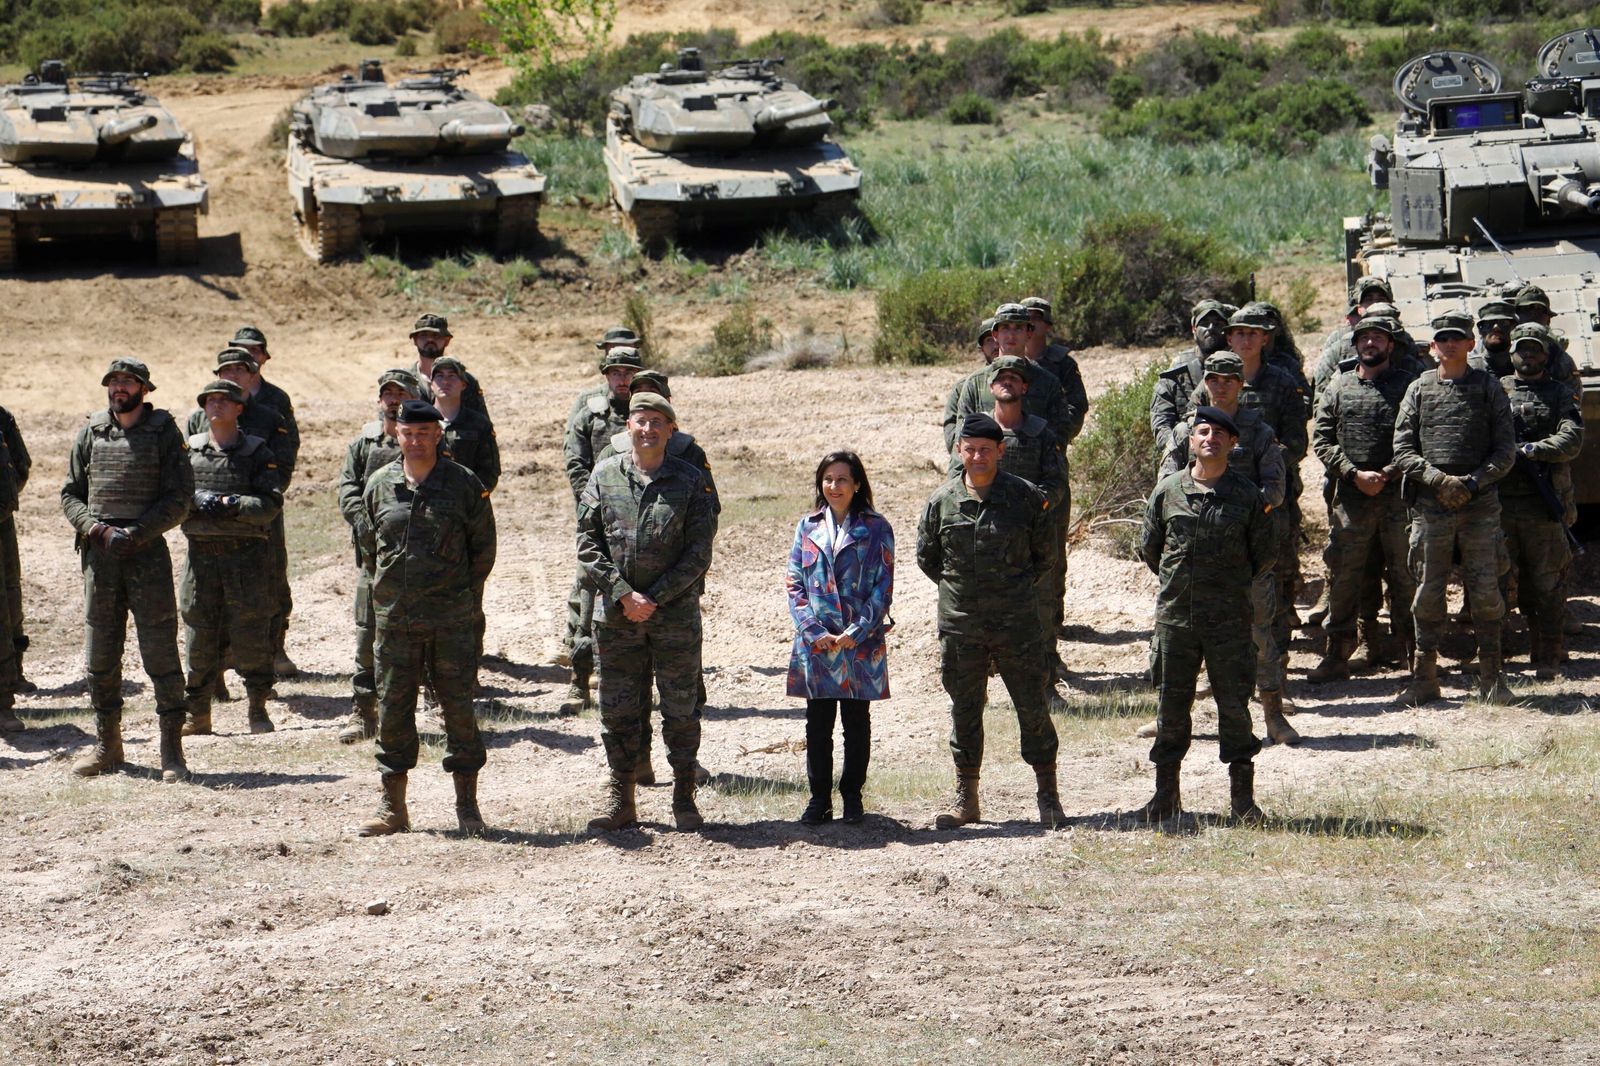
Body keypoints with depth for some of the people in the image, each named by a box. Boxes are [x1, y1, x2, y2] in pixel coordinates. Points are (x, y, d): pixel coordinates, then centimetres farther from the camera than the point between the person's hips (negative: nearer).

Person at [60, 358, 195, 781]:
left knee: (160, 650, -5)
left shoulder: (164, 432, 0)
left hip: (147, 552, -3)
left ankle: (172, 750, -1)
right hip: (98, 555, 3)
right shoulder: (90, 433, 9)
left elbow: (179, 499, -3)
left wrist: (133, 534, -13)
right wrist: (95, 528, -8)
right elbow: (70, 493, 12)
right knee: (100, 654, 8)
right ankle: (107, 743, 18)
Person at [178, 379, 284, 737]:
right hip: (201, 555, 2)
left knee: (251, 637, -1)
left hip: (246, 554, -2)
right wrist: (196, 501, -13)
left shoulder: (256, 452, 3)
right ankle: (197, 715, 11)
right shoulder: (189, 450, 10)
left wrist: (232, 504, -18)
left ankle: (258, 710, 9)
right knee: (199, 639, 4)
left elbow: (272, 503, -5)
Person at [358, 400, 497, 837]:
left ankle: (467, 805, 9)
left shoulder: (464, 484, -2)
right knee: (392, 709, 5)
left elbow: (483, 547, 5)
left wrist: (460, 591, 6)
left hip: (450, 620, -2)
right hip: (393, 617, 2)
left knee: (458, 708, 1)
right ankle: (392, 807, 14)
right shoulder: (379, 485, 5)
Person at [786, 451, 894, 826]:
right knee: (818, 722, 4)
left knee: (857, 721, 5)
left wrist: (856, 632, -12)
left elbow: (883, 587, -2)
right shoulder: (808, 527, 8)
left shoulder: (875, 529, 1)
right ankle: (819, 798, 11)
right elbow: (794, 584, 5)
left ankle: (852, 795, 16)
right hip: (815, 641, 2)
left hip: (861, 642, -2)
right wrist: (815, 631, -8)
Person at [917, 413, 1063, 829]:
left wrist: (1022, 593, 7)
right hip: (960, 626, 2)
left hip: (1017, 624, -2)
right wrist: (958, 589, 12)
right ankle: (965, 798, 17)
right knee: (964, 709, 8)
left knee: (1032, 706, 1)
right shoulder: (942, 501, 1)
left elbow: (1046, 554, 8)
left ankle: (1047, 795, 10)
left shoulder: (1026, 497, -3)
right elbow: (926, 556, 14)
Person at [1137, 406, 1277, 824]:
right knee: (1171, 704, 6)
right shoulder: (1168, 490, 2)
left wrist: (1236, 586, 11)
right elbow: (1149, 546, 14)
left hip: (1229, 618, -1)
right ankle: (1166, 793, 16)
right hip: (1175, 616, 1)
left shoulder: (1247, 496, -1)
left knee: (1234, 704, 2)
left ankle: (1242, 796, 11)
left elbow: (1265, 554, 9)